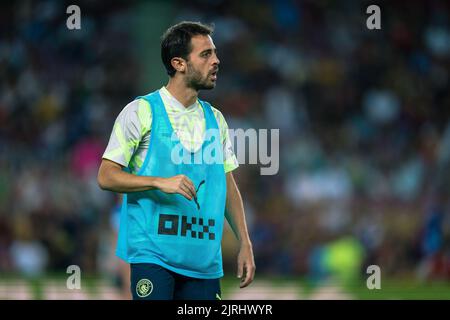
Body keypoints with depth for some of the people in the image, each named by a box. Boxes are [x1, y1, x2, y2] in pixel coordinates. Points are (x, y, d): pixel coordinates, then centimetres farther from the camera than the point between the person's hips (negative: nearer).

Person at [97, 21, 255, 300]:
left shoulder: (215, 119, 14)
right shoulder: (141, 111, -3)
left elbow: (229, 186, 19)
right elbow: (106, 177, -6)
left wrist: (245, 244, 10)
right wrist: (160, 182, -20)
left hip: (205, 260, 5)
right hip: (153, 253, -5)